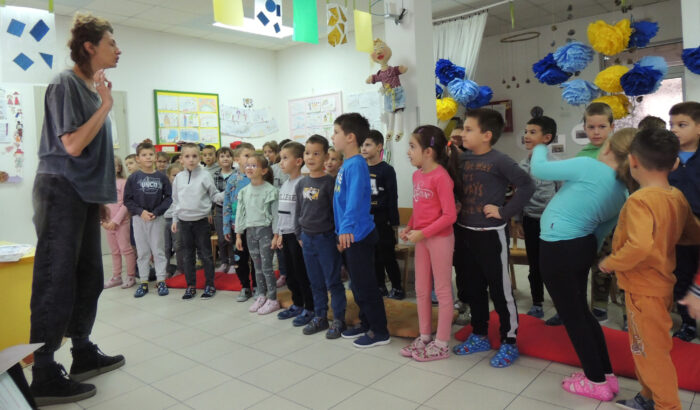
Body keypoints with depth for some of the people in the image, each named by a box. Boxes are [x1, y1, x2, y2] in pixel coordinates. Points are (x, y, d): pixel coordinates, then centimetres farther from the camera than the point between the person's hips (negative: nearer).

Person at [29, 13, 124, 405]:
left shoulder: (93, 88, 15)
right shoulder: (65, 84, -10)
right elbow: (73, 145, -18)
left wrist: (103, 196, 20)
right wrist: (106, 105, -12)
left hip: (85, 193, 9)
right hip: (61, 190, -9)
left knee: (89, 278, 13)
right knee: (56, 283, -6)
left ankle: (84, 354, 26)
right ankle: (44, 377, 3)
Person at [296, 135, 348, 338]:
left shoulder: (329, 182, -10)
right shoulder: (302, 183, 8)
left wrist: (338, 236, -12)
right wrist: (300, 235, 13)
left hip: (326, 238, -6)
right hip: (308, 239, 6)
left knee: (333, 281, 3)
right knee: (315, 282, 15)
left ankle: (338, 320, 16)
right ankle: (320, 317, 28)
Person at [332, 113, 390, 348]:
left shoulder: (356, 164, -17)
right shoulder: (346, 164, 11)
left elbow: (355, 199, -29)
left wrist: (346, 227, -36)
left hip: (359, 235, -10)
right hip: (349, 236, 10)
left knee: (365, 285, 0)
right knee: (357, 284, 19)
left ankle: (380, 332, 13)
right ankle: (366, 324, 33)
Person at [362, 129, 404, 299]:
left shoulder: (387, 170, -7)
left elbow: (392, 197, -7)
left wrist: (394, 222, -9)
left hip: (382, 219, -5)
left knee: (387, 255, 1)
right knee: (373, 255, 12)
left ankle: (397, 287, 15)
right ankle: (380, 287, 24)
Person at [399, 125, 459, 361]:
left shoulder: (441, 176, -18)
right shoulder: (417, 175, 7)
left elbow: (450, 215, -20)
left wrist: (423, 233, -20)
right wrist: (409, 228, 2)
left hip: (440, 238, -8)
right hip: (421, 238, 8)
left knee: (442, 290, 5)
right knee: (421, 290, 15)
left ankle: (441, 345, 16)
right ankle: (424, 337, 30)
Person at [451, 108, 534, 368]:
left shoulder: (499, 161, -13)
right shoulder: (462, 159, 6)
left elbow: (526, 185, -17)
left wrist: (505, 211, -17)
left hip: (490, 234, -7)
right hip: (465, 232, 7)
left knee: (500, 289, 5)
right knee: (474, 288, 17)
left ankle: (509, 343, 19)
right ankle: (480, 336, 33)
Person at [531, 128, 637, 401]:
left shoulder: (589, 166, -17)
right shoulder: (623, 194, 6)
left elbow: (538, 169, -12)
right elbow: (600, 232, 12)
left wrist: (539, 149, 8)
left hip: (557, 249, -8)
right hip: (582, 247, 8)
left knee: (572, 316, 7)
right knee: (581, 311, 22)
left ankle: (597, 382, 20)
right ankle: (607, 375, 33)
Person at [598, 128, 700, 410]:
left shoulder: (639, 201, -25)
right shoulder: (677, 197, 1)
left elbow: (639, 246, -37)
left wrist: (610, 263, -22)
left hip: (643, 289, -9)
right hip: (662, 283, 9)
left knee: (651, 351, 8)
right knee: (644, 347, 23)